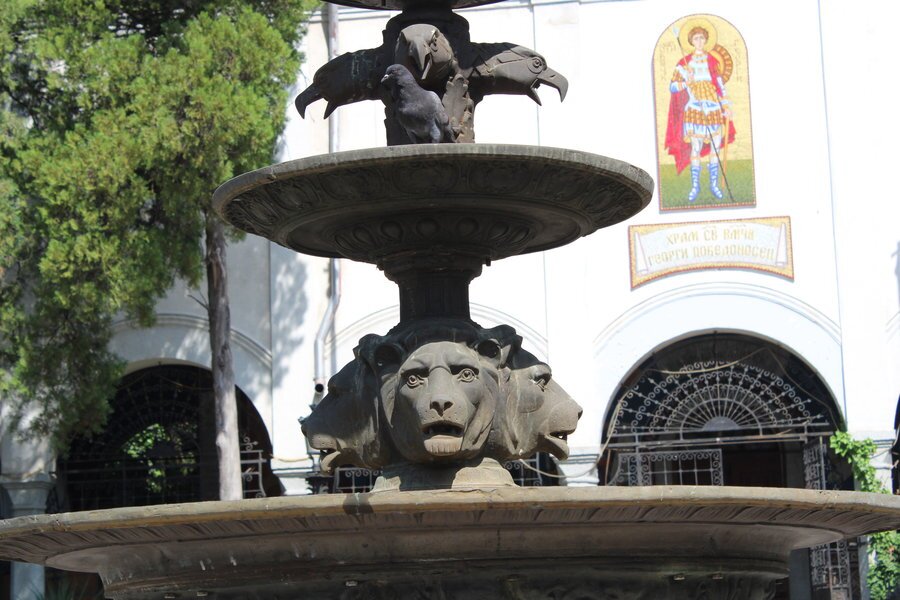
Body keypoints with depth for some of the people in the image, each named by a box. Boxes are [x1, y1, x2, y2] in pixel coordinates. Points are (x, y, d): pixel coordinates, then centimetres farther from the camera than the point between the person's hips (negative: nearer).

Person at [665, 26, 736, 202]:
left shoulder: (712, 61, 9)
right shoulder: (685, 63, 3)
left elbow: (721, 85, 11)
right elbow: (672, 87, 0)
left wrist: (726, 107, 5)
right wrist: (686, 83, -19)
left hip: (714, 110, 2)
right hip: (694, 110, -2)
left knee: (715, 147, 3)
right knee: (695, 148, -5)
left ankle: (714, 184, 13)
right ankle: (695, 186, 4)